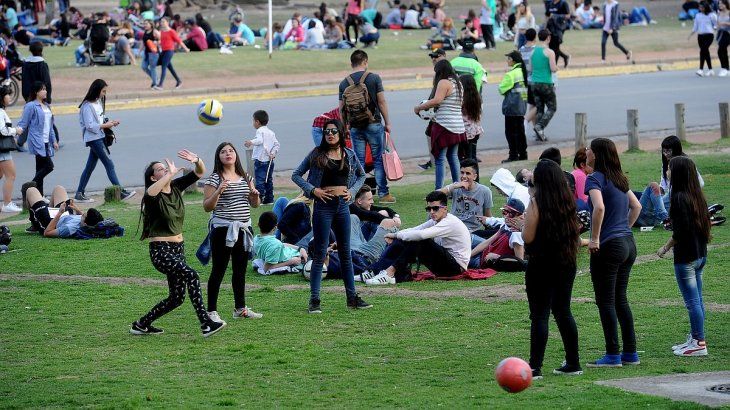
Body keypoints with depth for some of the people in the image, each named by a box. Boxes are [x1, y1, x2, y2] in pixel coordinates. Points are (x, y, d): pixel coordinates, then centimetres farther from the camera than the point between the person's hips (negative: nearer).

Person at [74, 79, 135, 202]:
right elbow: (90, 125, -19)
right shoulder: (88, 106, -15)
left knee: (90, 166, 11)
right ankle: (121, 192, -9)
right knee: (109, 164, -9)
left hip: (99, 137, 9)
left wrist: (109, 123, 3)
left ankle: (80, 194, 15)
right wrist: (105, 125, -16)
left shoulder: (98, 102, 12)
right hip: (93, 138, -9)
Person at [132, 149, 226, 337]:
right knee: (191, 275, -28)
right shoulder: (154, 196, -14)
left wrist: (197, 160, -19)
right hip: (160, 251, -8)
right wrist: (170, 174, -36)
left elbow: (199, 173, 3)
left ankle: (141, 325, 27)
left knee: (177, 298, 11)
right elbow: (150, 193, -40)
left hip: (178, 249, 8)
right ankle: (206, 325, -30)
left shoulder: (176, 188, 6)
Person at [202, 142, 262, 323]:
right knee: (219, 270, -5)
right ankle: (212, 311, -3)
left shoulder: (244, 178, 12)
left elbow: (254, 204, 20)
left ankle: (240, 308, 22)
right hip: (222, 229, -6)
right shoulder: (214, 179, -5)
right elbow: (207, 207, -8)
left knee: (240, 270, 12)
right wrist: (218, 191, -23)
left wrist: (255, 194, -2)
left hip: (243, 229, 6)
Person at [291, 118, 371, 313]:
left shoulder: (349, 155, 7)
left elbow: (361, 175, 23)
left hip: (343, 205, 4)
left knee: (346, 252, 9)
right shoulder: (317, 154, -2)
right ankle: (314, 300, -2)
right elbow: (296, 175, 2)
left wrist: (352, 190, 6)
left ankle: (352, 297, 15)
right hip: (323, 205, -4)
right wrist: (313, 190, -10)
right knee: (320, 253, -4)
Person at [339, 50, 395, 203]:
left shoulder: (344, 83, 3)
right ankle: (383, 194, 3)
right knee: (379, 160, 4)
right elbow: (382, 102, -5)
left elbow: (341, 108, 4)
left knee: (358, 162, 7)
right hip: (373, 124, -2)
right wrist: (387, 123, 2)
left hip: (355, 127, 2)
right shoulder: (374, 78, -5)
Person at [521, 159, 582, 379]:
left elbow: (528, 237, -15)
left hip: (542, 264, -6)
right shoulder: (568, 201, 5)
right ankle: (573, 363, 18)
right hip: (566, 263, 6)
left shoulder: (536, 203, -13)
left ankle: (535, 367, -7)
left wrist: (525, 221, 3)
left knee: (539, 315, -4)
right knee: (563, 311, 16)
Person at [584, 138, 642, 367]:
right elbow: (636, 206, 22)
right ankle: (630, 353, 16)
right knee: (620, 299, 15)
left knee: (605, 302, -1)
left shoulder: (596, 178, -11)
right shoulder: (619, 179, 13)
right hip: (628, 244, 8)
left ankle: (613, 355, -1)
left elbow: (599, 207, -28)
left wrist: (594, 238, -20)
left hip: (608, 246, -8)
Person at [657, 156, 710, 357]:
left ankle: (699, 343, -3)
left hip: (686, 256, -9)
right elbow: (705, 223, 12)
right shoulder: (698, 195, 8)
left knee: (692, 301, -5)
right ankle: (695, 339, 20)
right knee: (697, 300, 14)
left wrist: (665, 247, -8)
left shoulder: (679, 197, -17)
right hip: (700, 255, 9)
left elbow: (680, 232, -20)